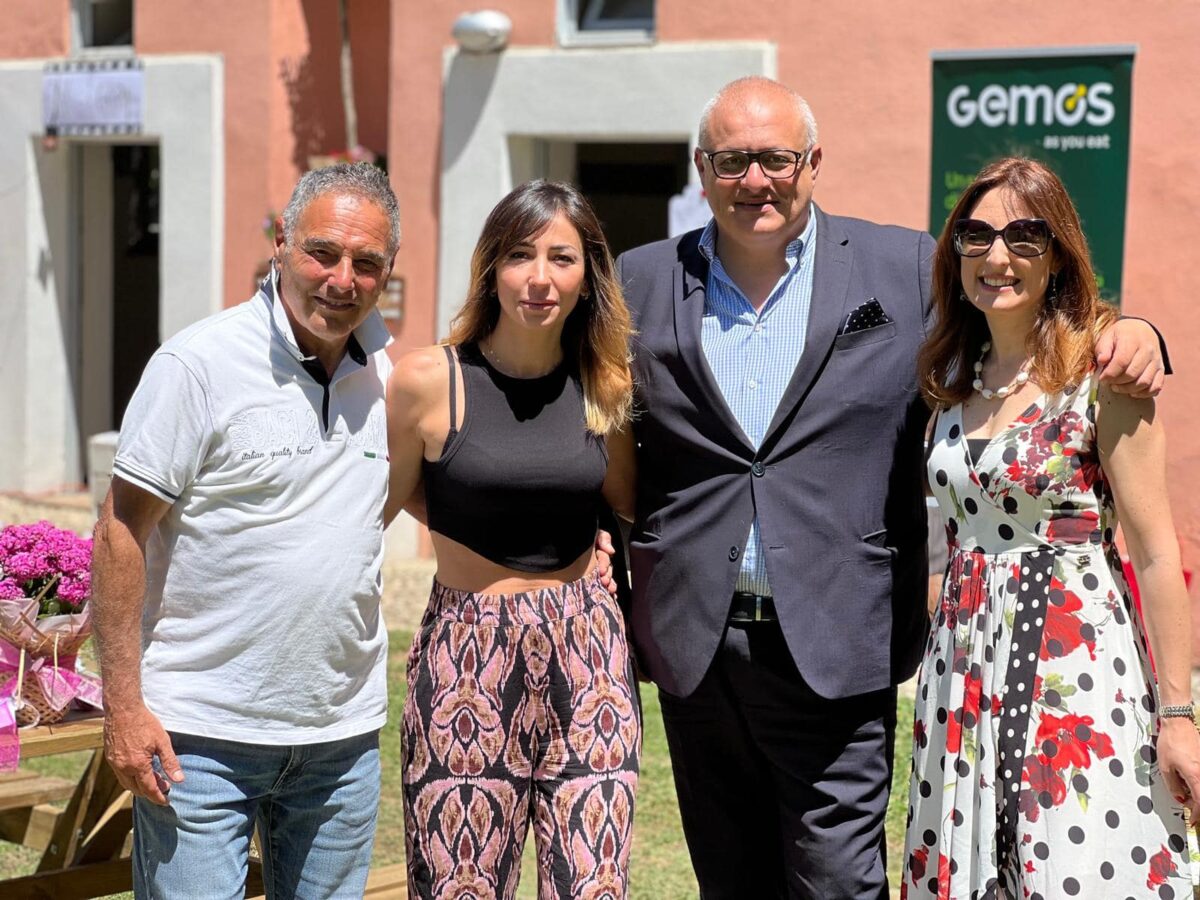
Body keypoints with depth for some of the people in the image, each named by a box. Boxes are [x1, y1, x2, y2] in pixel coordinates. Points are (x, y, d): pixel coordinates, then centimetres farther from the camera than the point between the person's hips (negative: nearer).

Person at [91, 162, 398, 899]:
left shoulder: (390, 368, 5)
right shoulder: (199, 364, -10)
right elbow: (123, 532, -9)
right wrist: (123, 705, -14)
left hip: (344, 732, 5)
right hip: (201, 734, -5)